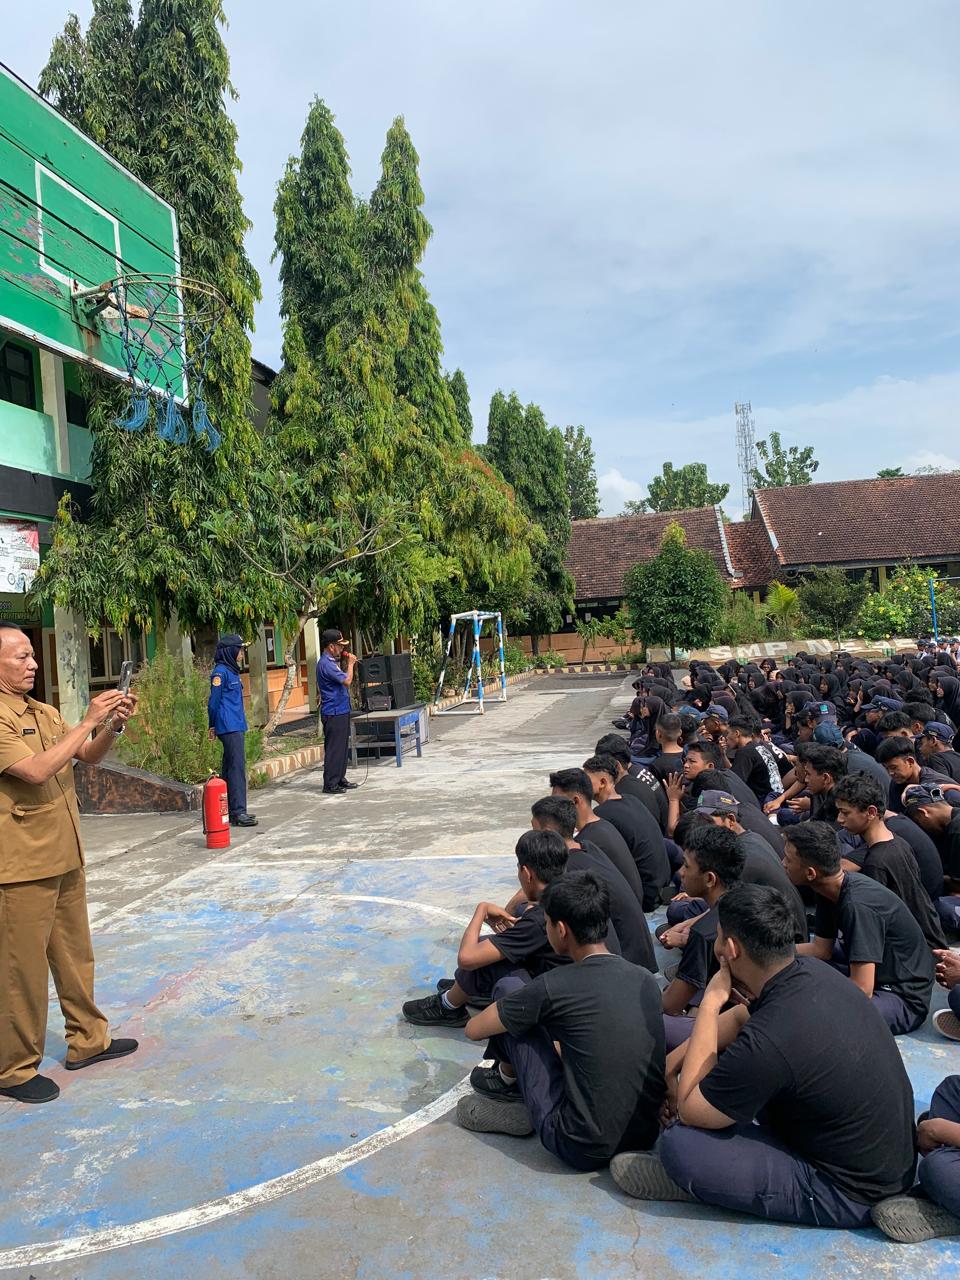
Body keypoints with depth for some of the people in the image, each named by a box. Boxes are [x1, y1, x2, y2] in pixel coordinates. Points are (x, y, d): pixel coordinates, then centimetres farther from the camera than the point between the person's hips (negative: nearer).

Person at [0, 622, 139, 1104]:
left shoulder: (43, 713, 11)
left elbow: (89, 756, 12)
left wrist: (114, 725, -6)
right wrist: (89, 721, -24)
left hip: (64, 858, 9)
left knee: (75, 955, 18)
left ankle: (87, 1040, 33)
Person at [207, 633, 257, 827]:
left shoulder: (231, 671, 16)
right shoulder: (220, 672, -12)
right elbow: (214, 701, -10)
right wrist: (213, 725, -3)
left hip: (236, 726, 10)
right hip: (229, 727, -10)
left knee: (230, 767, 12)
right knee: (237, 766, -12)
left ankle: (231, 810, 17)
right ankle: (238, 811, -13)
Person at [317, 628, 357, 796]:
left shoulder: (332, 662, 15)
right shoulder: (326, 664, -18)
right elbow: (347, 680, -22)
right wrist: (350, 664, -11)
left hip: (341, 711, 11)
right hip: (333, 713, -11)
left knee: (342, 747, 15)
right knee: (333, 749, -5)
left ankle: (340, 779, 24)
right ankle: (330, 784, 0)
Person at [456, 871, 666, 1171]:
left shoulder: (554, 987, -17)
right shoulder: (645, 978, 1)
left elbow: (473, 1030, -3)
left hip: (583, 1149, -6)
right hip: (646, 1137, 6)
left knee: (508, 988, 2)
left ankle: (507, 1079, 24)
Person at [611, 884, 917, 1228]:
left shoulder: (767, 1043, -34)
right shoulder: (812, 971, -9)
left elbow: (689, 1109, -16)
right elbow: (740, 1018, 11)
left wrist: (711, 1001, -17)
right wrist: (671, 1063, 6)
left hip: (850, 1195, -8)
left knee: (679, 1145, -17)